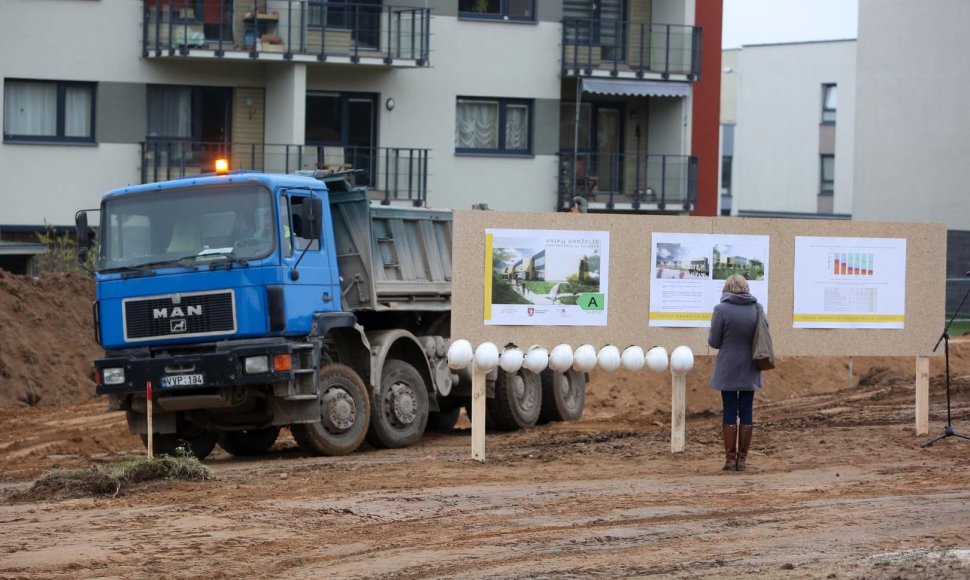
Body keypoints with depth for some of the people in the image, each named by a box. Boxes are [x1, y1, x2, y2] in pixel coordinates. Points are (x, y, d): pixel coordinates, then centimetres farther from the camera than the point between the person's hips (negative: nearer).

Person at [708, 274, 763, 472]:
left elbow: (714, 342, -8)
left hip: (728, 370, -3)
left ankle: (730, 458, 3)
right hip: (750, 370, 3)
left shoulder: (721, 309, -11)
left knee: (730, 413, 4)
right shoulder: (757, 308, -1)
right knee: (746, 413, 8)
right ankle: (742, 459, 8)